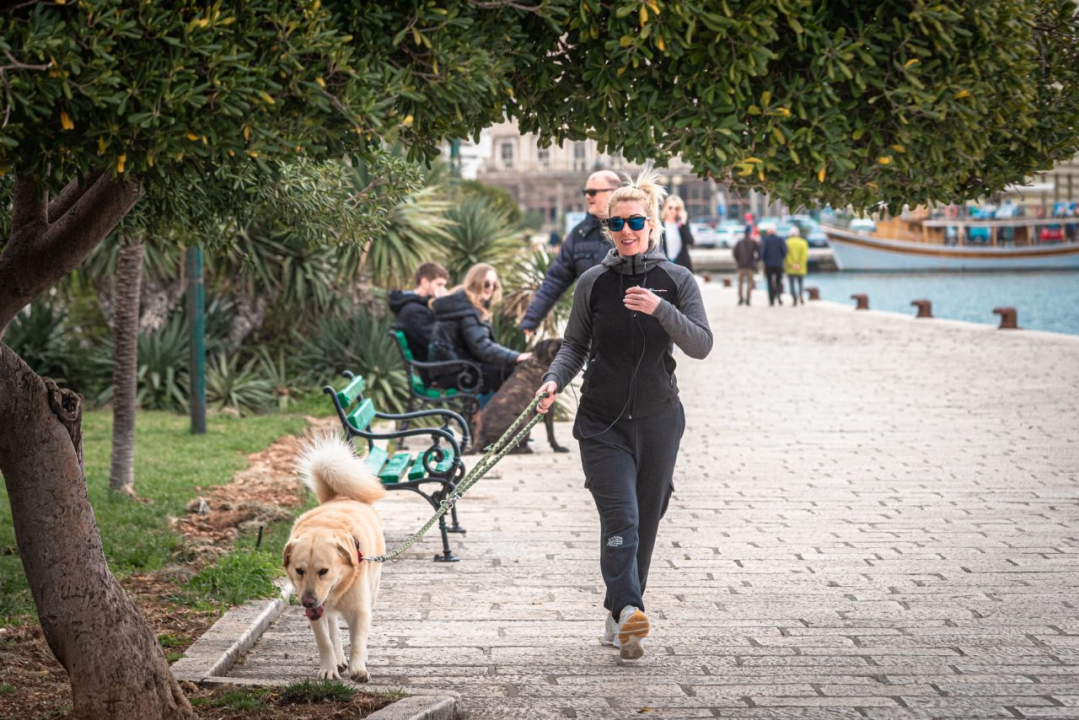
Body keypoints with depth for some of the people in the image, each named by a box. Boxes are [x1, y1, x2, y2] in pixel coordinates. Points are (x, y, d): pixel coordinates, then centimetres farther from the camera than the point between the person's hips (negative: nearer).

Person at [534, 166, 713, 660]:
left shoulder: (677, 281, 2)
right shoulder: (594, 283, 3)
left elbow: (701, 345, -7)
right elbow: (575, 345, 9)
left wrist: (661, 310, -23)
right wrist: (555, 380, -10)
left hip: (658, 420, 1)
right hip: (603, 421, -1)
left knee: (645, 521, 8)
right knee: (620, 517, -17)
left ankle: (618, 618, 21)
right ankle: (628, 611, -29)